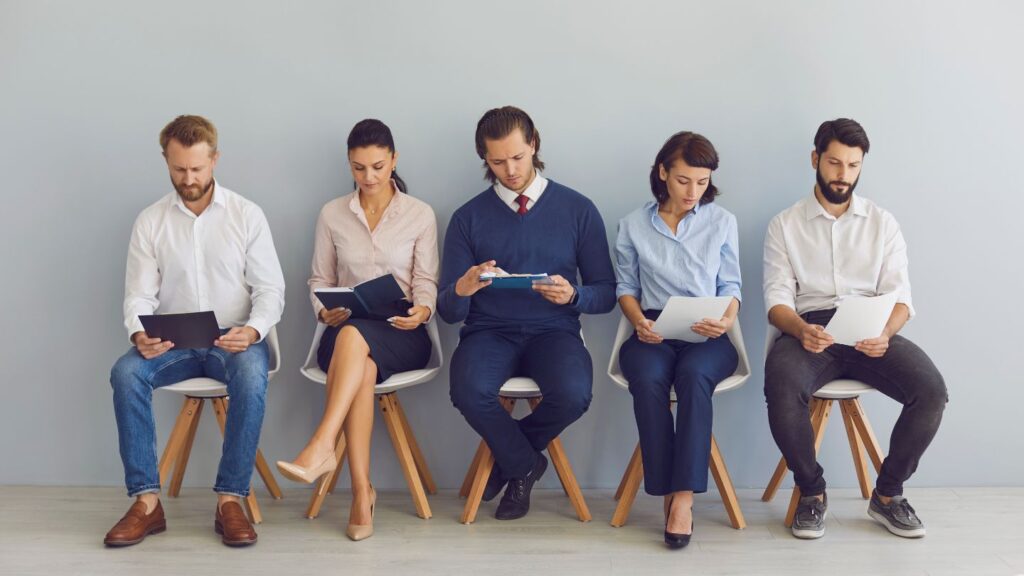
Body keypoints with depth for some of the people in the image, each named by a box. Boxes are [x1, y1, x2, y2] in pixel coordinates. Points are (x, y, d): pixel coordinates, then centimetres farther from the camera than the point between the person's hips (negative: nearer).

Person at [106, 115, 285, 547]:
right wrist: (139, 334, -21)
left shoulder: (247, 215, 1)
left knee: (251, 376, -35)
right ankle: (146, 501, -22)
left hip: (234, 339, -2)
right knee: (125, 372, -29)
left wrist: (252, 330, -22)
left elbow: (270, 289, -1)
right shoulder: (150, 222, 6)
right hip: (172, 344, 2)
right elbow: (138, 294, 2)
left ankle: (230, 500, -26)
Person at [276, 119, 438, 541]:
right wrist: (325, 312, -9)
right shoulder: (332, 214, 11)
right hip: (345, 332, 1)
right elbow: (320, 280, 13)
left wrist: (421, 311, -20)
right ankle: (361, 491, -36)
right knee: (362, 368, -37)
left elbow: (426, 283, 2)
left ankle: (321, 448, -45)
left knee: (354, 334, -38)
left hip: (402, 336, -1)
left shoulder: (420, 214, 6)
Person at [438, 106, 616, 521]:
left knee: (573, 393, -33)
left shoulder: (578, 210, 6)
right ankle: (524, 464, 0)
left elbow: (606, 294, 6)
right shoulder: (468, 218, 7)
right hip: (489, 331, 0)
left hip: (553, 331, 0)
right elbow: (448, 311, 4)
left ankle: (508, 457, 2)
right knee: (469, 391, -33)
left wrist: (573, 295, -17)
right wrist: (462, 289, -21)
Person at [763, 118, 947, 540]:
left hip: (870, 332, 2)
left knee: (931, 390, -26)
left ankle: (887, 494, -2)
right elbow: (777, 298, 1)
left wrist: (886, 331, -18)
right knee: (781, 389, -35)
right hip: (809, 330, -2)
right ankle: (811, 492, -9)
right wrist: (801, 329, -22)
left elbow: (899, 295, 6)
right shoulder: (785, 225, 10)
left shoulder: (882, 223, 15)